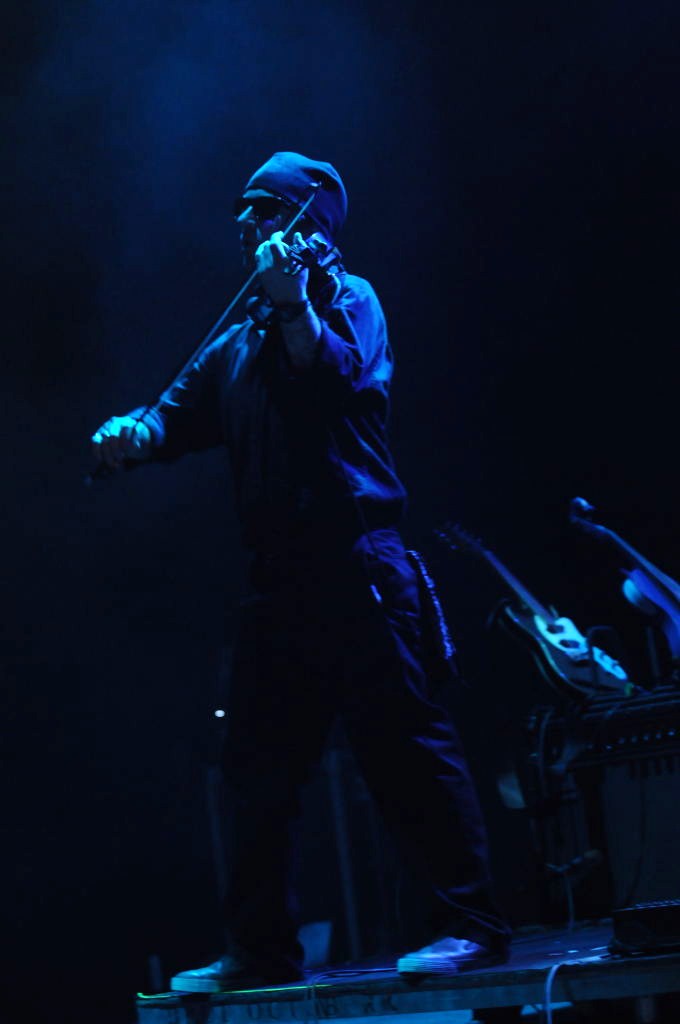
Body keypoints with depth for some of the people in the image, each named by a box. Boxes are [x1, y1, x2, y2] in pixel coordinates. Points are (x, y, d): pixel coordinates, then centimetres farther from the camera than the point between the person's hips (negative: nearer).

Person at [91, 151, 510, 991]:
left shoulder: (347, 297, 3)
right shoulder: (238, 341, 22)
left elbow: (338, 376, -15)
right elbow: (182, 412, 16)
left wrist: (291, 300, -22)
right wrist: (135, 432, -4)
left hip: (353, 565, -7)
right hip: (278, 574, 7)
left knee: (404, 742, -9)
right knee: (257, 766, 9)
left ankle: (470, 926, -4)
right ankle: (259, 950, 17)